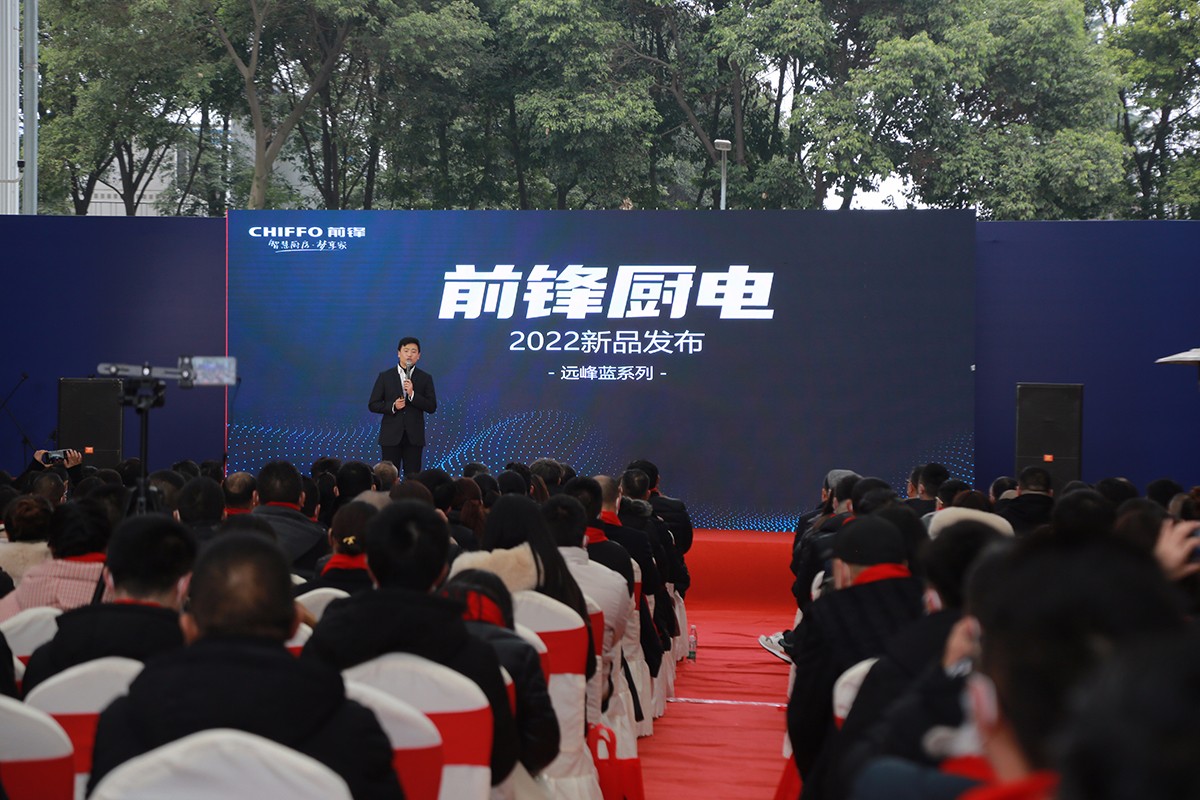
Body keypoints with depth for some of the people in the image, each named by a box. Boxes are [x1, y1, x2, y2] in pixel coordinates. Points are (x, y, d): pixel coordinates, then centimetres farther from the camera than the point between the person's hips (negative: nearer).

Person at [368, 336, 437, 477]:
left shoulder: (425, 378, 6)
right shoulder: (385, 377, 5)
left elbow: (432, 407, -1)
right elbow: (372, 405, 4)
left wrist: (412, 394, -15)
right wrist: (392, 406, -13)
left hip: (414, 436, 0)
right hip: (391, 435, 0)